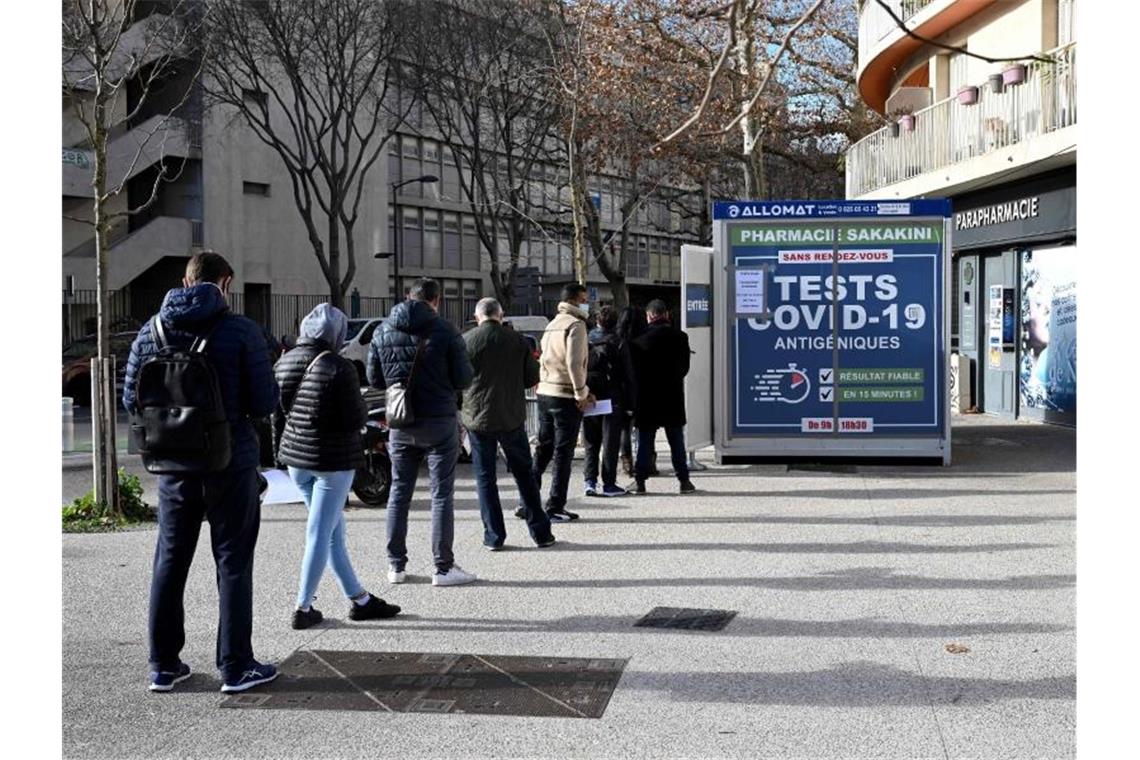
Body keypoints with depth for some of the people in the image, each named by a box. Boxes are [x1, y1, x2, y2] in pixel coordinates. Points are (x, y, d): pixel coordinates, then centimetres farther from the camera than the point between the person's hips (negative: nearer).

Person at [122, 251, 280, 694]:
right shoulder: (241, 332, -11)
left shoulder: (151, 332, 1)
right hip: (230, 462, -3)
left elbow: (131, 400, 4)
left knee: (169, 562, 14)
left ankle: (163, 665, 20)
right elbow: (265, 403, -12)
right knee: (233, 563, 6)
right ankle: (236, 666, 11)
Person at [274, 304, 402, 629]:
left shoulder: (284, 363, 4)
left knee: (333, 531, 15)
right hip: (333, 459, -7)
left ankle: (360, 600, 23)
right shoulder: (339, 368, -17)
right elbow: (355, 420, -17)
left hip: (296, 457, 7)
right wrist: (362, 408, 5)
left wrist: (282, 453, 21)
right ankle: (303, 609, 8)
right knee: (321, 534, 2)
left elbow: (277, 416, 11)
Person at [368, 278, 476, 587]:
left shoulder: (383, 332, 3)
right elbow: (463, 380, -8)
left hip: (400, 425, 4)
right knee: (442, 494, 3)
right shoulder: (444, 331, -10)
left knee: (399, 492, 14)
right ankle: (443, 568, 5)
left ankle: (396, 565, 17)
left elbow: (374, 379, 7)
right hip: (439, 422, -4)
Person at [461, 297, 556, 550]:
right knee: (524, 475, 12)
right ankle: (540, 532, 14)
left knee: (485, 477, 8)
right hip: (512, 418, 2)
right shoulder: (518, 341, -2)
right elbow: (533, 378, 3)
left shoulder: (466, 342, -8)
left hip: (478, 418, -1)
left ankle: (494, 536, 7)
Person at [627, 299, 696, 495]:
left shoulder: (639, 339, -8)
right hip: (673, 397, 1)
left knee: (645, 441, 6)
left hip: (646, 396, -1)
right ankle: (684, 480, 10)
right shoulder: (680, 337, -2)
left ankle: (640, 480, 4)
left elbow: (633, 369, -2)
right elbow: (685, 367, 4)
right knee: (677, 441, 9)